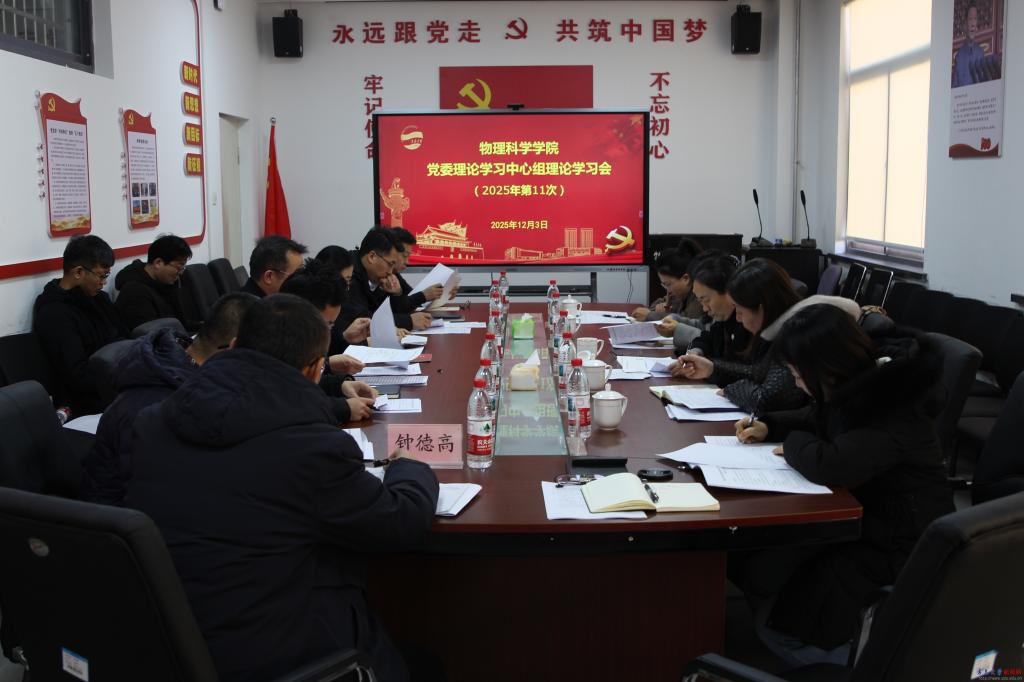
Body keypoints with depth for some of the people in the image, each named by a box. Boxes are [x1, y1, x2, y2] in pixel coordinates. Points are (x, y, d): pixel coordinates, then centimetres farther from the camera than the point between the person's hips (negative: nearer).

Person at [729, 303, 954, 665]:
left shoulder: (891, 411, -30)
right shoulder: (859, 384, -1)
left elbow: (831, 465, -42)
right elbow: (816, 419, 21)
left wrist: (793, 444, -20)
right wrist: (769, 426, 3)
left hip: (899, 542, -10)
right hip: (857, 514, 10)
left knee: (782, 626, -10)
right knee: (751, 562, 0)